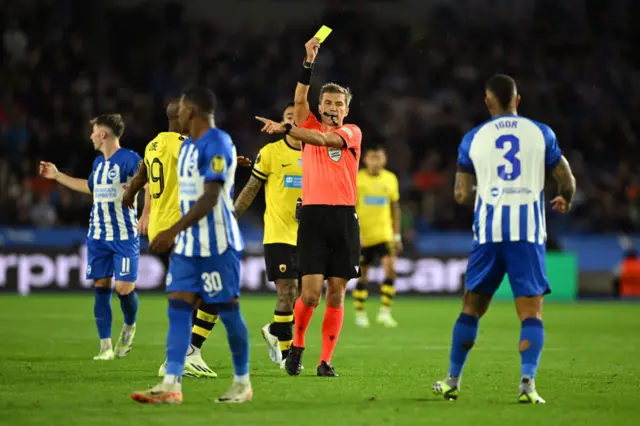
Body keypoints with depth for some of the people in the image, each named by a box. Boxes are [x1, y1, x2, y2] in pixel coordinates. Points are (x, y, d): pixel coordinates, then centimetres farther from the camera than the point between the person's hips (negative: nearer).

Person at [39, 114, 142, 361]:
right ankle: (105, 346, 6)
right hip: (98, 236, 7)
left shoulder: (129, 159, -11)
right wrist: (57, 176, 35)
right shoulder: (99, 162, 13)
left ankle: (129, 327, 21)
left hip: (124, 236, -7)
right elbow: (90, 187, 31)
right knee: (101, 287, 2)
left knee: (124, 287, -10)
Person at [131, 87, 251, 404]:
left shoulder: (217, 144, -15)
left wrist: (174, 231, -27)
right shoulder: (187, 146, 15)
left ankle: (242, 383, 12)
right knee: (178, 307, -1)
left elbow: (211, 196, -22)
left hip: (217, 244, -9)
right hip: (188, 244, 9)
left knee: (228, 310, 0)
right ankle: (171, 385, -7)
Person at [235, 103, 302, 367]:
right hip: (278, 234, -4)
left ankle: (274, 331, 29)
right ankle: (286, 353, 4)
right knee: (287, 291, -10)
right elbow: (251, 189, 3)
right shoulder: (270, 152, -1)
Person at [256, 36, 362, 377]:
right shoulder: (310, 128, 11)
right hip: (313, 215, 0)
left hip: (344, 218, 0)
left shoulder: (352, 132, 8)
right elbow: (299, 101, -7)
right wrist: (308, 63, -16)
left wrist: (285, 129, -19)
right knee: (311, 291, -9)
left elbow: (325, 139, -11)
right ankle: (296, 347, 13)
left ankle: (325, 360, 6)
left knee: (336, 294, 0)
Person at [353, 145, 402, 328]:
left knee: (390, 268, -16)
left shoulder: (390, 179, 6)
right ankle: (360, 313, 20)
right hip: (363, 236, -2)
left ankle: (385, 312, -11)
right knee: (362, 275, 5)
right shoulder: (356, 179, -4)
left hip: (384, 234, 2)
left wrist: (397, 235, 13)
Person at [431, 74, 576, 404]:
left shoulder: (473, 139, 8)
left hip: (488, 231, 1)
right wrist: (565, 200, 31)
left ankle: (452, 381, 21)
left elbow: (461, 195, 6)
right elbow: (567, 182, 8)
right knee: (531, 312, -1)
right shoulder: (541, 134, 6)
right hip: (528, 231, -1)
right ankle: (527, 383, -18)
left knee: (471, 307, 14)